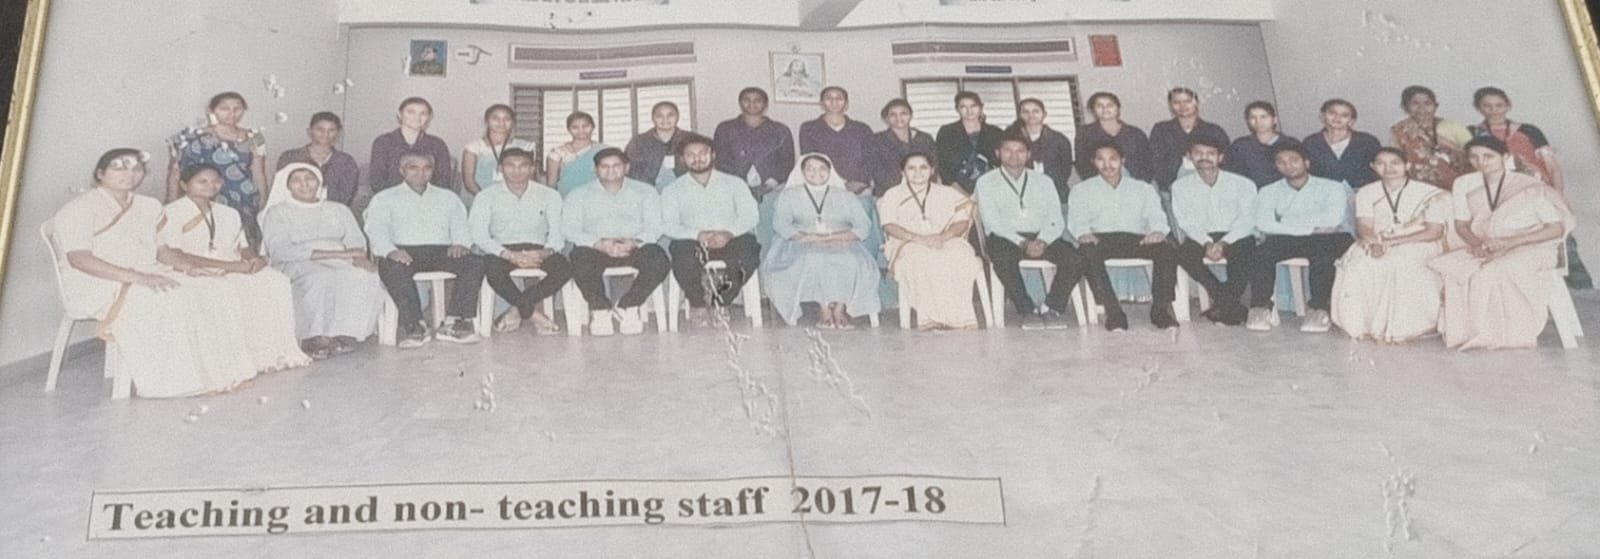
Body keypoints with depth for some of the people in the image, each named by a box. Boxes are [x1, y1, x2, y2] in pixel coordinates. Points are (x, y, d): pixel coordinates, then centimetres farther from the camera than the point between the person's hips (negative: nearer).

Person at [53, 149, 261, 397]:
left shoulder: (148, 207, 17)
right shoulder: (79, 209, -7)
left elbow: (162, 249, 18)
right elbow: (79, 259, -20)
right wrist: (138, 278, -30)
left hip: (146, 278, 7)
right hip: (99, 287, -7)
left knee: (213, 289, -15)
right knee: (168, 300, -34)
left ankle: (219, 373, -17)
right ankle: (175, 380, -28)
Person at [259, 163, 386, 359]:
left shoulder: (338, 209, 23)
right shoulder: (277, 213, 9)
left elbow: (356, 240, 12)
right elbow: (280, 250, -8)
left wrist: (358, 257, -17)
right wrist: (334, 254, -17)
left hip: (339, 263, 3)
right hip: (296, 265, -3)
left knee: (366, 276, -32)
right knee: (321, 277, -39)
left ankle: (345, 334, -29)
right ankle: (315, 338, -31)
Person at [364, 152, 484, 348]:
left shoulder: (448, 197, 28)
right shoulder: (384, 198, 20)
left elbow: (460, 226, 16)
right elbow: (376, 230, 5)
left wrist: (460, 243, -10)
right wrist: (390, 250, -17)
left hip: (441, 250, 2)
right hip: (404, 250, -2)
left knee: (474, 264, -29)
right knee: (390, 268, -38)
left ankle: (454, 322, -32)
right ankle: (413, 324, -36)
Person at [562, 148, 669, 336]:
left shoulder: (645, 192, 17)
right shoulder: (579, 195, 16)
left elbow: (654, 226, 4)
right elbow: (569, 229, 1)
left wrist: (634, 242, -19)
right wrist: (599, 244, -18)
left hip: (634, 247, 1)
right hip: (595, 248, 0)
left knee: (659, 260, -31)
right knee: (581, 259, -36)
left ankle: (627, 307, -17)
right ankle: (600, 310, -18)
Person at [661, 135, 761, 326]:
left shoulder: (734, 183, 18)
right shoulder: (673, 190, 18)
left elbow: (750, 215, 4)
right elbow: (668, 225, 3)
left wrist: (729, 233, -18)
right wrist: (697, 235, -17)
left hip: (730, 240, 0)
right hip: (693, 242, 0)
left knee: (748, 245, -34)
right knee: (681, 250, -35)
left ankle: (722, 301, -17)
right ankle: (699, 306, -15)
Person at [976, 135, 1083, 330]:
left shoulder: (1043, 181, 18)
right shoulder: (986, 181, 9)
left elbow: (1056, 220, 8)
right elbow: (992, 221, -4)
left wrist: (1043, 241, -14)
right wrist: (1023, 243, -18)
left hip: (1041, 238, 3)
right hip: (1005, 239, -2)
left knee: (1074, 259, -24)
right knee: (1003, 259, -37)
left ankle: (1052, 307, -10)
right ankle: (1028, 311, -23)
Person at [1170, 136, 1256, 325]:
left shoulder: (1243, 184, 6)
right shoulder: (1180, 186, 9)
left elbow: (1246, 220, -5)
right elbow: (1186, 222, -2)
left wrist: (1223, 243, -23)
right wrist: (1207, 243, -21)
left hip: (1235, 237, -1)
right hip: (1199, 237, 2)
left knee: (1244, 250, -36)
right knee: (1184, 252, -32)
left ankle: (1224, 305, -21)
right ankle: (1231, 303, -22)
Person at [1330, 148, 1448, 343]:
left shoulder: (1431, 194, 0)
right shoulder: (1366, 193, 10)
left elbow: (1434, 232, -8)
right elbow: (1364, 227, 0)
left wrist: (1391, 242, -19)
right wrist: (1374, 243, -26)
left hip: (1418, 246, -2)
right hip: (1378, 248, 3)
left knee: (1402, 265, -37)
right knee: (1359, 265, -32)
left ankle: (1401, 328, -29)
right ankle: (1363, 325, -25)